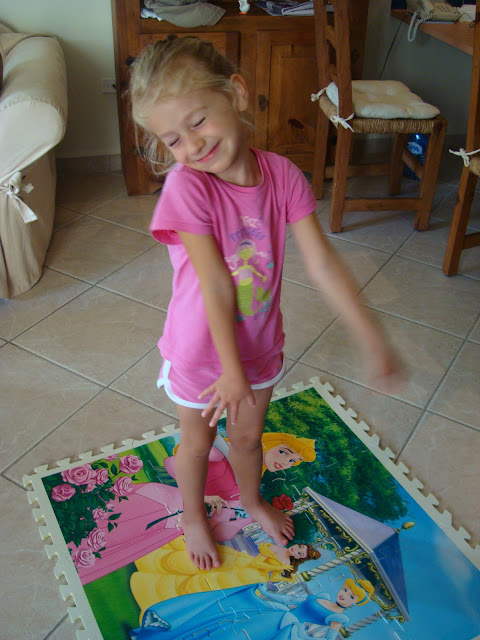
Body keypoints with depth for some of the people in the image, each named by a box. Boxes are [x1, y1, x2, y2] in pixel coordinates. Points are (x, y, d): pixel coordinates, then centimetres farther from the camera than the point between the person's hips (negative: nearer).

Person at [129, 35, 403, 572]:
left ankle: (251, 499, 60)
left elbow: (322, 264, -15)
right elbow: (217, 287, -28)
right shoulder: (185, 188, -28)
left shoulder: (283, 175, -16)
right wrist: (232, 371, -22)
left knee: (248, 435, 27)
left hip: (260, 343, 3)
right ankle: (193, 516, 53)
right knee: (197, 443, 22)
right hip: (201, 351, -3)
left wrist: (372, 340, -16)